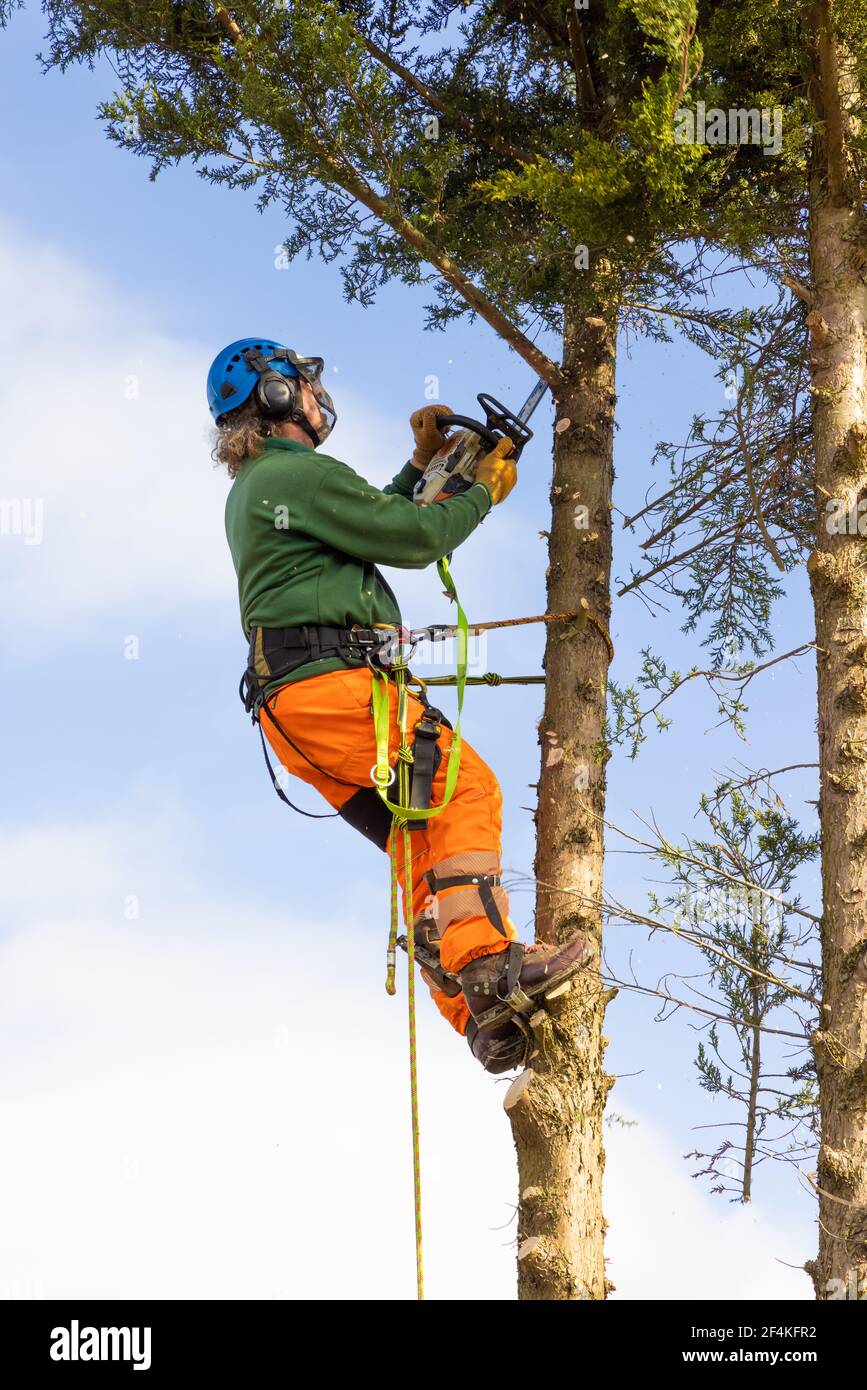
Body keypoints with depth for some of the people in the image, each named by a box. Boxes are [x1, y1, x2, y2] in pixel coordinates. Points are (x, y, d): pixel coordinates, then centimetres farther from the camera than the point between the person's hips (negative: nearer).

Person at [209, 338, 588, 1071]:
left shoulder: (251, 490, 27)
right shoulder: (302, 473, -5)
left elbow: (373, 526, 36)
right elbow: (411, 539, -5)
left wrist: (424, 464, 34)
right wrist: (484, 492, 10)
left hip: (288, 703, 10)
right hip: (330, 682, -10)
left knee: (424, 840, 5)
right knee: (465, 787, -17)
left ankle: (476, 1013, -2)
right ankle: (483, 959, -29)